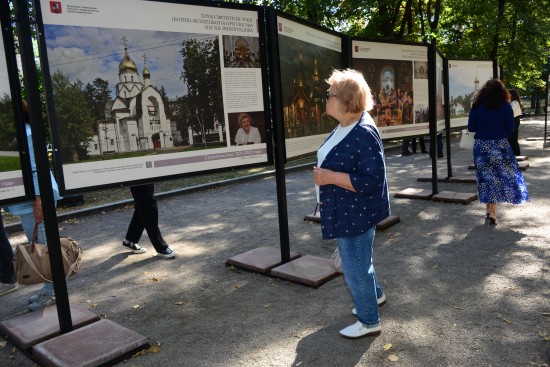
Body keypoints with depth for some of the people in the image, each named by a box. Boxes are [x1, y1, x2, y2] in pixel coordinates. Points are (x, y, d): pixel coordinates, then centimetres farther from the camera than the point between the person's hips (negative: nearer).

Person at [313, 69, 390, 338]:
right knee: (357, 259, 26)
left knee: (355, 266, 4)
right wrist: (323, 172, 7)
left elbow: (371, 180, -29)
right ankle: (375, 296, 50)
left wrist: (331, 178, -28)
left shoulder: (364, 134, -26)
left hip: (356, 214, -10)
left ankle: (369, 322, 25)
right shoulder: (344, 127, 5)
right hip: (344, 212, 10)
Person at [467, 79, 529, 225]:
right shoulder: (506, 106, -4)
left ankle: (488, 209, 21)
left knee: (485, 177, 12)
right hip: (500, 146, -1)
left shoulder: (477, 106, -3)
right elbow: (510, 129, -2)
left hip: (481, 145, 1)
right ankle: (493, 212, -3)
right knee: (499, 177, 6)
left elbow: (471, 127, -2)